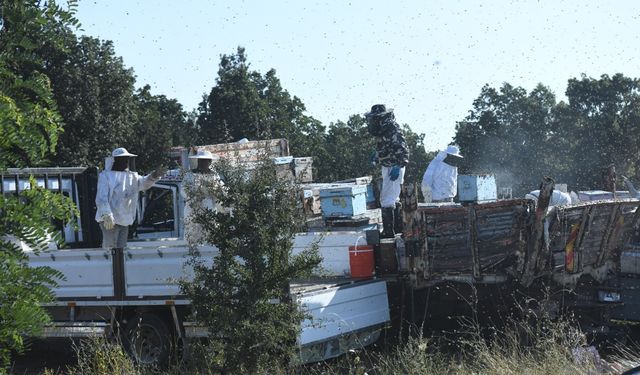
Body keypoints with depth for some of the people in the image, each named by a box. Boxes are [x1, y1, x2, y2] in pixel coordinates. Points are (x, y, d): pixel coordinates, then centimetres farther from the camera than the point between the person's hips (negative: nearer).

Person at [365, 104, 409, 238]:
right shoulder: (383, 129, 8)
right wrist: (376, 155, 16)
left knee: (387, 201, -11)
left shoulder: (392, 129, -21)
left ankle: (389, 232, -9)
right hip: (387, 168, 11)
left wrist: (398, 167, -28)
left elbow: (403, 150, -25)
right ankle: (398, 227, 31)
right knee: (393, 199, 19)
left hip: (394, 168, -11)